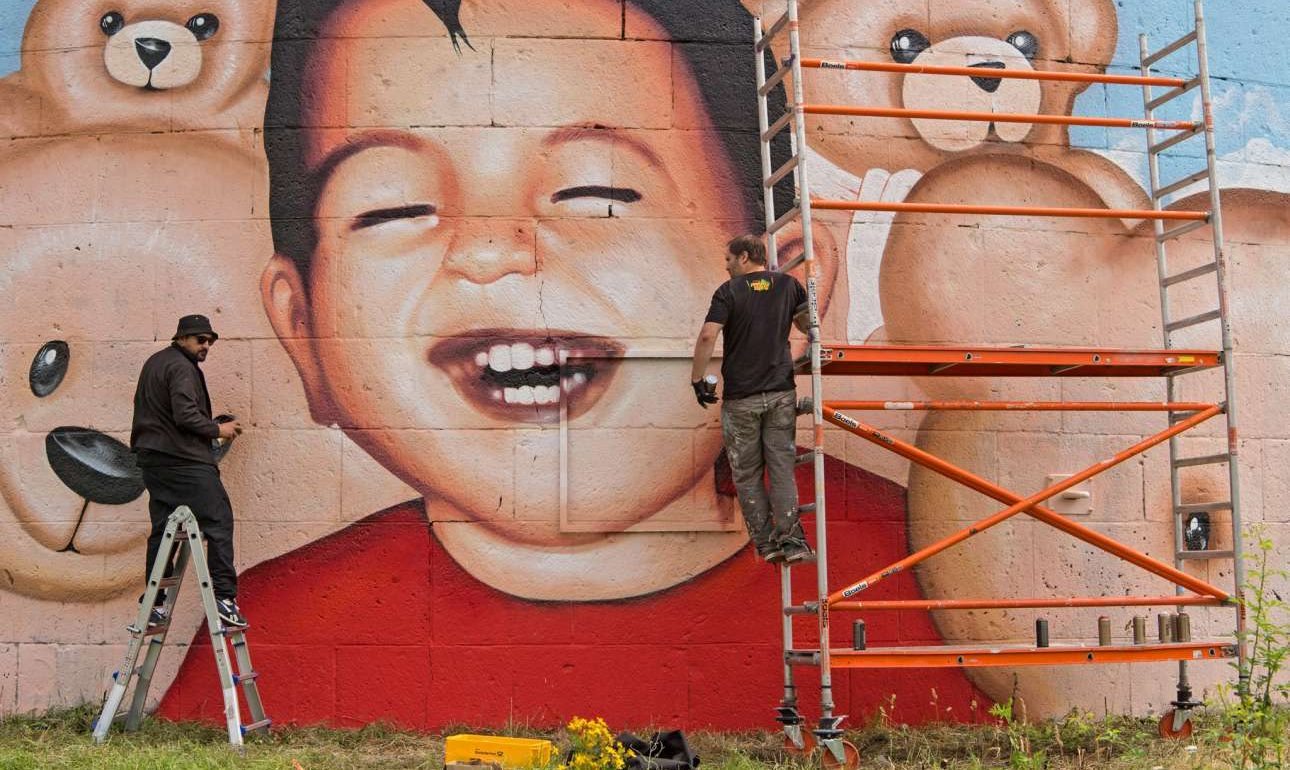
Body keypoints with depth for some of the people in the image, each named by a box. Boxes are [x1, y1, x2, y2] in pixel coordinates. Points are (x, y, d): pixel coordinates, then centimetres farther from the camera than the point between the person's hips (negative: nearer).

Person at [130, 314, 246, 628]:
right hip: (184, 460, -10)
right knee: (219, 521, -10)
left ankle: (154, 605, 11)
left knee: (162, 529, 10)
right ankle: (224, 596, -17)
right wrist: (217, 430, -8)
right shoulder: (182, 367, -10)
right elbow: (186, 415, -21)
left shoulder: (154, 363, 22)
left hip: (152, 458, 10)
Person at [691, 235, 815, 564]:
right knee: (782, 468, 5)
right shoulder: (788, 284, 5)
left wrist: (697, 378, -8)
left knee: (748, 474, 8)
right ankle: (790, 539, -6)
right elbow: (808, 325, 15)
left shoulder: (729, 291, -6)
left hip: (741, 397, -2)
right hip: (781, 392, 3)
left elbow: (708, 336, -17)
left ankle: (766, 542, 8)